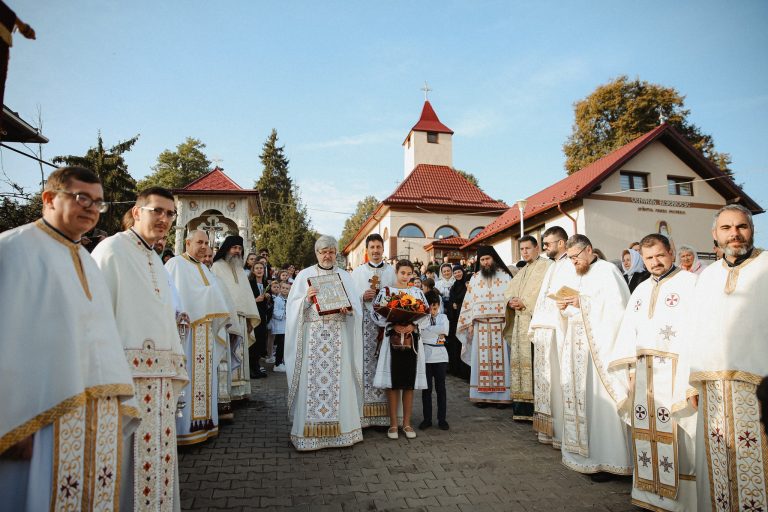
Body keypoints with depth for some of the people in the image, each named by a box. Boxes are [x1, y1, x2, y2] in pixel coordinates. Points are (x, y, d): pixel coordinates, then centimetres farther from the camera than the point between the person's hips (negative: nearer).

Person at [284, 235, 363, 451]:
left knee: (339, 380, 1)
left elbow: (355, 306, 8)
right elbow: (293, 306, 2)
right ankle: (310, 430, 9)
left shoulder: (344, 276, 12)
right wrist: (307, 299, -16)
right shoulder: (304, 275, 7)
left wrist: (348, 309, -13)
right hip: (312, 335, -1)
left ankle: (341, 428, 13)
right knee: (311, 380, -2)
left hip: (338, 336, 1)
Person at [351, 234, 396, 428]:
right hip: (365, 324, 0)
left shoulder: (392, 271, 11)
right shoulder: (358, 271, 12)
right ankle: (364, 414, 3)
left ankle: (384, 414, 7)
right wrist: (363, 297, -9)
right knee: (365, 363, -5)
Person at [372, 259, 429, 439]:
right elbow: (377, 315, -3)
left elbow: (426, 316, 5)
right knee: (393, 383, 2)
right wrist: (394, 325, -16)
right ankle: (393, 423, 15)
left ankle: (407, 423, 20)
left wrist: (413, 325, -13)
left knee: (409, 383, 7)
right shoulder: (386, 291, 3)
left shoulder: (417, 292, 8)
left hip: (412, 341, 2)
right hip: (392, 340, -1)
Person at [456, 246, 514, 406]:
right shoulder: (475, 278, 10)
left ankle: (502, 395, 7)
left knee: (500, 359, 0)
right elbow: (469, 302, 9)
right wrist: (469, 324, 3)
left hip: (501, 325, -1)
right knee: (482, 360, 2)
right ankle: (482, 395, 7)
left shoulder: (505, 277, 4)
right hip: (480, 326, 2)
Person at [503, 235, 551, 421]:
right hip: (519, 324, 8)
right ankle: (523, 409, 12)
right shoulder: (522, 272, 24)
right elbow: (508, 291, 20)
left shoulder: (546, 266, -2)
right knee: (519, 362, 6)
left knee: (533, 363, -10)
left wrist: (525, 302, -14)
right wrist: (510, 301, -1)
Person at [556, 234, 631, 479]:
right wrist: (563, 307, 0)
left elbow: (618, 306, -15)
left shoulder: (607, 271, -5)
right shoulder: (574, 276, 17)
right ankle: (584, 451, 18)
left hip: (600, 346, -7)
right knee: (578, 396, 7)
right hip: (576, 346, 7)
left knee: (600, 399, -6)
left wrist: (584, 303, -18)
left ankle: (606, 458, 4)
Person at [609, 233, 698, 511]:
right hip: (642, 372, 6)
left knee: (676, 433, -2)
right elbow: (628, 333, 16)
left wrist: (692, 372, -19)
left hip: (675, 371, -6)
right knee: (647, 432, 10)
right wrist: (628, 370, 9)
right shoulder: (640, 290, 17)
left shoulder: (690, 283, -3)